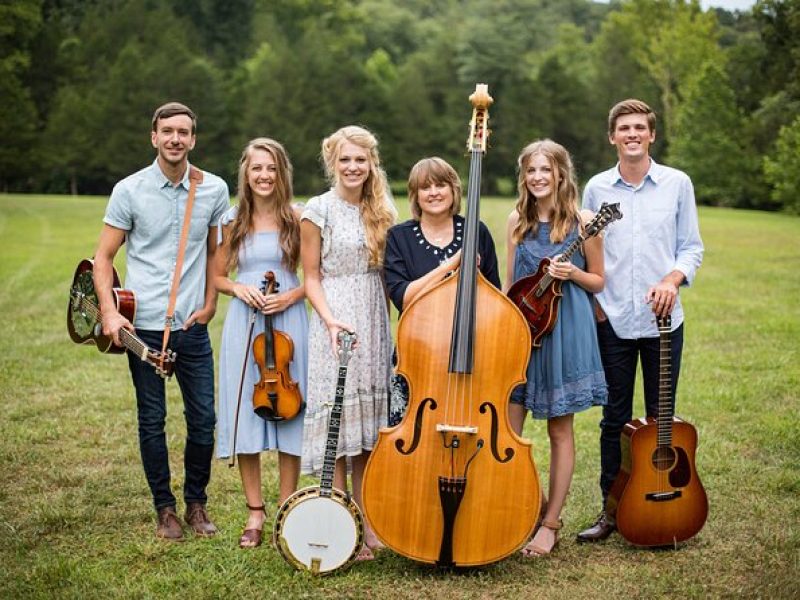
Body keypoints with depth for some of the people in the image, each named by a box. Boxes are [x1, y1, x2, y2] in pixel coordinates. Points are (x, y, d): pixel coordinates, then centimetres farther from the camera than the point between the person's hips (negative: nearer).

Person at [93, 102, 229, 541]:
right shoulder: (130, 190, -3)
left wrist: (209, 304, 6)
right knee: (152, 421, 6)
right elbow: (103, 257, 0)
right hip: (143, 326, -1)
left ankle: (196, 504, 22)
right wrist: (109, 311, -11)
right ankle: (165, 509, 21)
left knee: (203, 419, 4)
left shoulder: (214, 189, 2)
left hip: (192, 325, 2)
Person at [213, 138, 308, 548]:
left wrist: (292, 295, -12)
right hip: (244, 322, 2)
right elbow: (217, 277, 12)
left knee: (288, 413, 2)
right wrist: (239, 288, -7)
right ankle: (255, 511, 15)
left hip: (288, 322, -1)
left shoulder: (296, 220, 0)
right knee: (245, 416, 2)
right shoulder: (233, 221, 5)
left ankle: (287, 508, 16)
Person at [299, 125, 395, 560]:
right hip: (335, 324, -5)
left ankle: (367, 524, 16)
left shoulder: (379, 212, 11)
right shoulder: (319, 210, -4)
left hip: (375, 327, 5)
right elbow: (312, 277, -4)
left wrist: (388, 326, 9)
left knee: (369, 426, 9)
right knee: (337, 425, -5)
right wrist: (331, 320, -17)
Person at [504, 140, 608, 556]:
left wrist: (572, 274, -16)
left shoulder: (582, 221, -3)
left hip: (565, 330, -3)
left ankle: (549, 524, 15)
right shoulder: (518, 220, 7)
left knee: (559, 430, 5)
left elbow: (598, 281, 3)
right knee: (506, 430, -3)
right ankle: (536, 505, 17)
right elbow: (510, 282, 13)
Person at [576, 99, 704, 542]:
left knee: (660, 417, 8)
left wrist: (673, 278, -14)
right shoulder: (596, 188, 5)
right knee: (615, 417, 7)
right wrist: (593, 297, -3)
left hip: (662, 320, -1)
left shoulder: (677, 184, 1)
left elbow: (692, 247, 4)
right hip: (612, 321, 1)